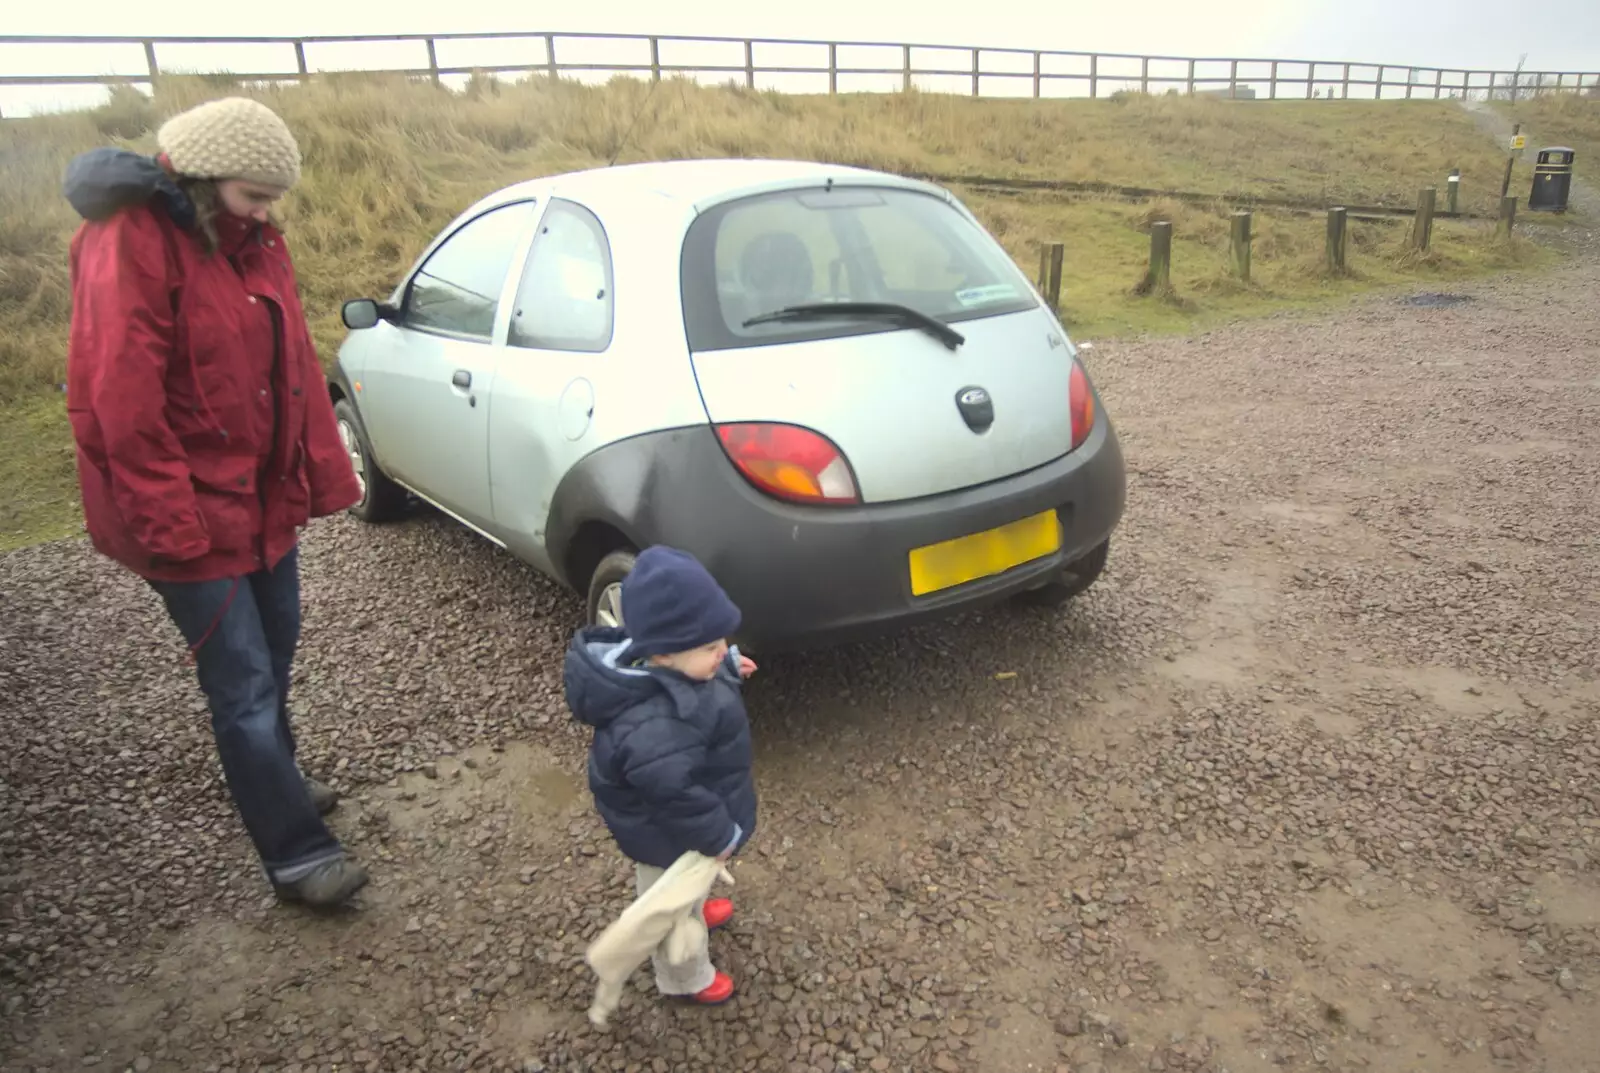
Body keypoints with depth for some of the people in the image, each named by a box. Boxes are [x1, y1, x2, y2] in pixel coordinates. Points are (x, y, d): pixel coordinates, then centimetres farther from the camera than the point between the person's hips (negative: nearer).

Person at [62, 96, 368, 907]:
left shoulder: (251, 240, 8)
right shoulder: (129, 245, -17)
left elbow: (294, 365, 9)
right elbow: (119, 403, -20)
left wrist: (321, 473, 7)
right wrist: (171, 524, -19)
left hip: (265, 496, 8)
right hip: (195, 513, -8)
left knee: (273, 653, 21)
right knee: (246, 687, -2)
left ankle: (271, 781, 43)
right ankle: (297, 854, 9)